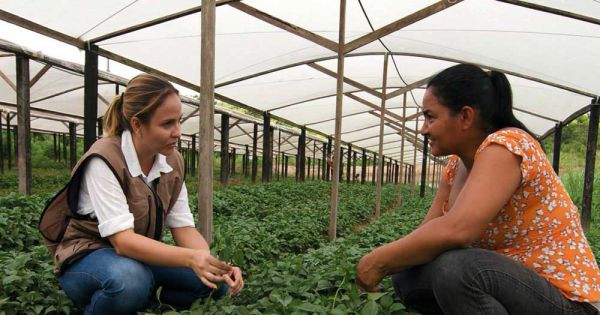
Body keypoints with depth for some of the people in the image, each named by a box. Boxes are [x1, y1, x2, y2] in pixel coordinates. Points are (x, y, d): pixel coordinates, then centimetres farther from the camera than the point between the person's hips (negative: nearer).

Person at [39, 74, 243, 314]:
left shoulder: (173, 162, -5)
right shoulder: (104, 159, -24)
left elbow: (183, 228, -8)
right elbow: (122, 240, -32)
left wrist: (213, 263, -27)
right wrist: (191, 258, -44)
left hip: (142, 254, 5)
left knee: (216, 280, -15)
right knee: (130, 279, -39)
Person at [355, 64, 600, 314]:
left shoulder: (506, 144, -22)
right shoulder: (456, 166, 4)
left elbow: (455, 230, -36)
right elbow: (425, 235, 1)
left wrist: (380, 260, -24)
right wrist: (376, 267, -17)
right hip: (506, 282, 8)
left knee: (455, 268, -32)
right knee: (407, 278, -5)